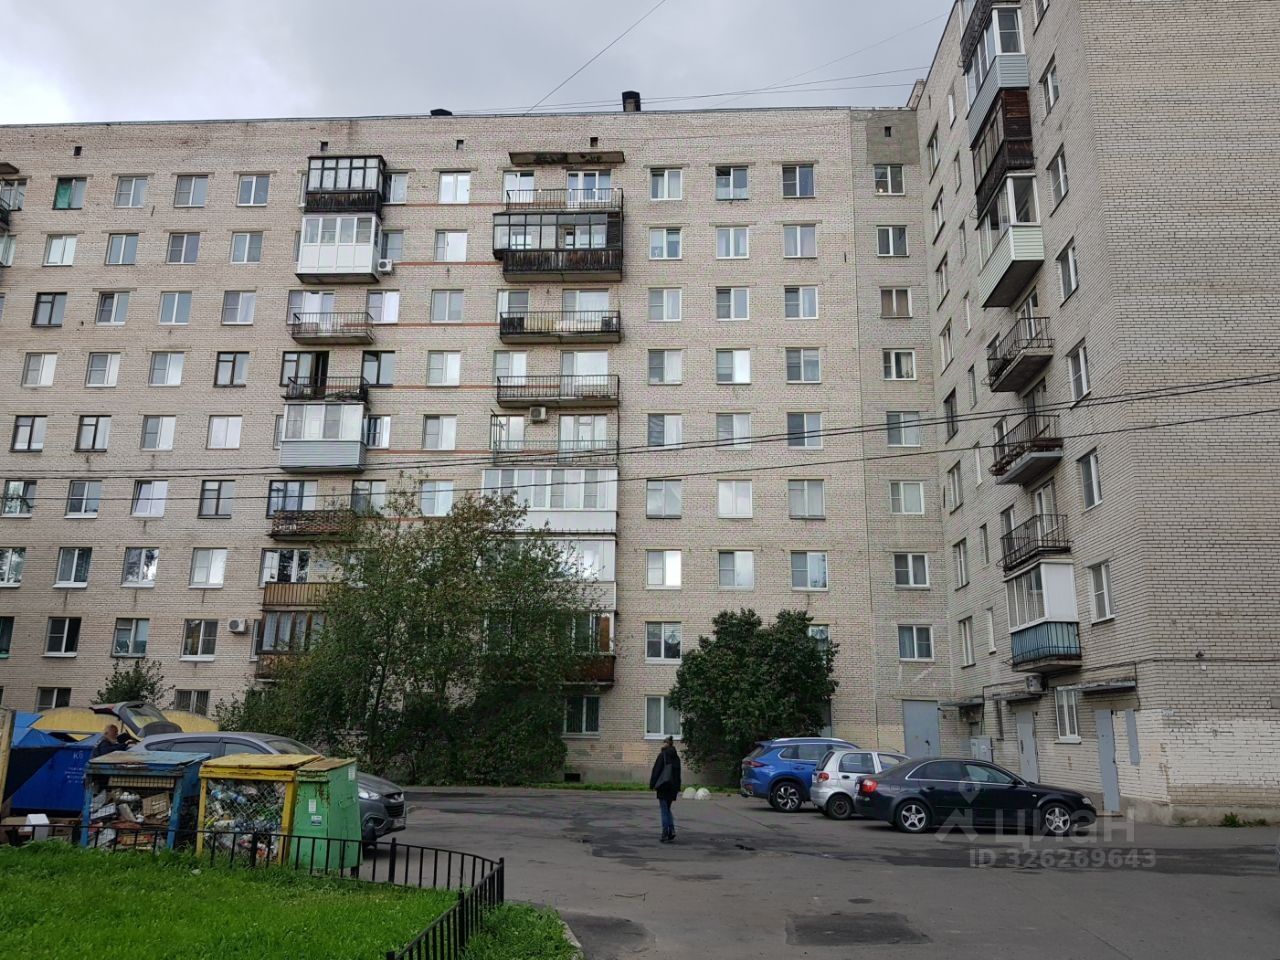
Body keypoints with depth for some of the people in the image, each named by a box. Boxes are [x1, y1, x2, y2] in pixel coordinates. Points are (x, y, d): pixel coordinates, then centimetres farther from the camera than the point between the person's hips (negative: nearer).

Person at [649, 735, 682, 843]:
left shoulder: (662, 755, -8)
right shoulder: (676, 757, 11)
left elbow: (656, 770, -11)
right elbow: (678, 774, 15)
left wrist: (652, 785, -5)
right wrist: (677, 788, 19)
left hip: (663, 785, -6)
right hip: (673, 786, 6)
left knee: (664, 810, 0)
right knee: (667, 809, 17)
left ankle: (666, 834, -2)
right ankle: (671, 830, 2)